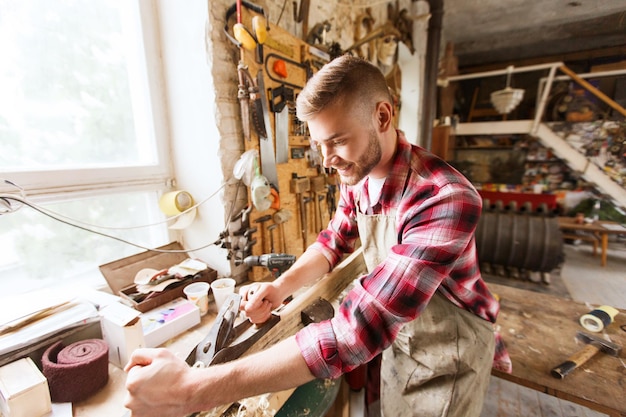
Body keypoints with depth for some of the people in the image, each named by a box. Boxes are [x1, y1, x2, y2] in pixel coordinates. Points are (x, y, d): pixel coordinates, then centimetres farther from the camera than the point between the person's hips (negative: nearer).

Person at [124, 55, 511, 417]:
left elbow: (358, 329, -41)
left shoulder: (447, 200, -36)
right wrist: (282, 286, -17)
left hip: (448, 353, -5)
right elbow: (335, 239, 1)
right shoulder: (359, 176, -11)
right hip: (397, 337, 6)